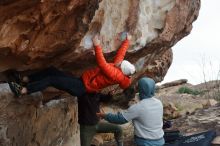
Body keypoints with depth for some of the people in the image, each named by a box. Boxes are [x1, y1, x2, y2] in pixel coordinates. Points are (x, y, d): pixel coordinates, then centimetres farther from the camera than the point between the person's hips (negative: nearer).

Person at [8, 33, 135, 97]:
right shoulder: (118, 67, 9)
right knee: (51, 71, 5)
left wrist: (97, 46, -33)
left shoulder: (116, 75, -18)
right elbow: (121, 53, 23)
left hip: (81, 87, -10)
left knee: (51, 80, -18)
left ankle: (21, 90, -17)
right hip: (81, 82, 10)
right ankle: (24, 79, 12)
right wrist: (127, 40, 31)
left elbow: (102, 64, -30)